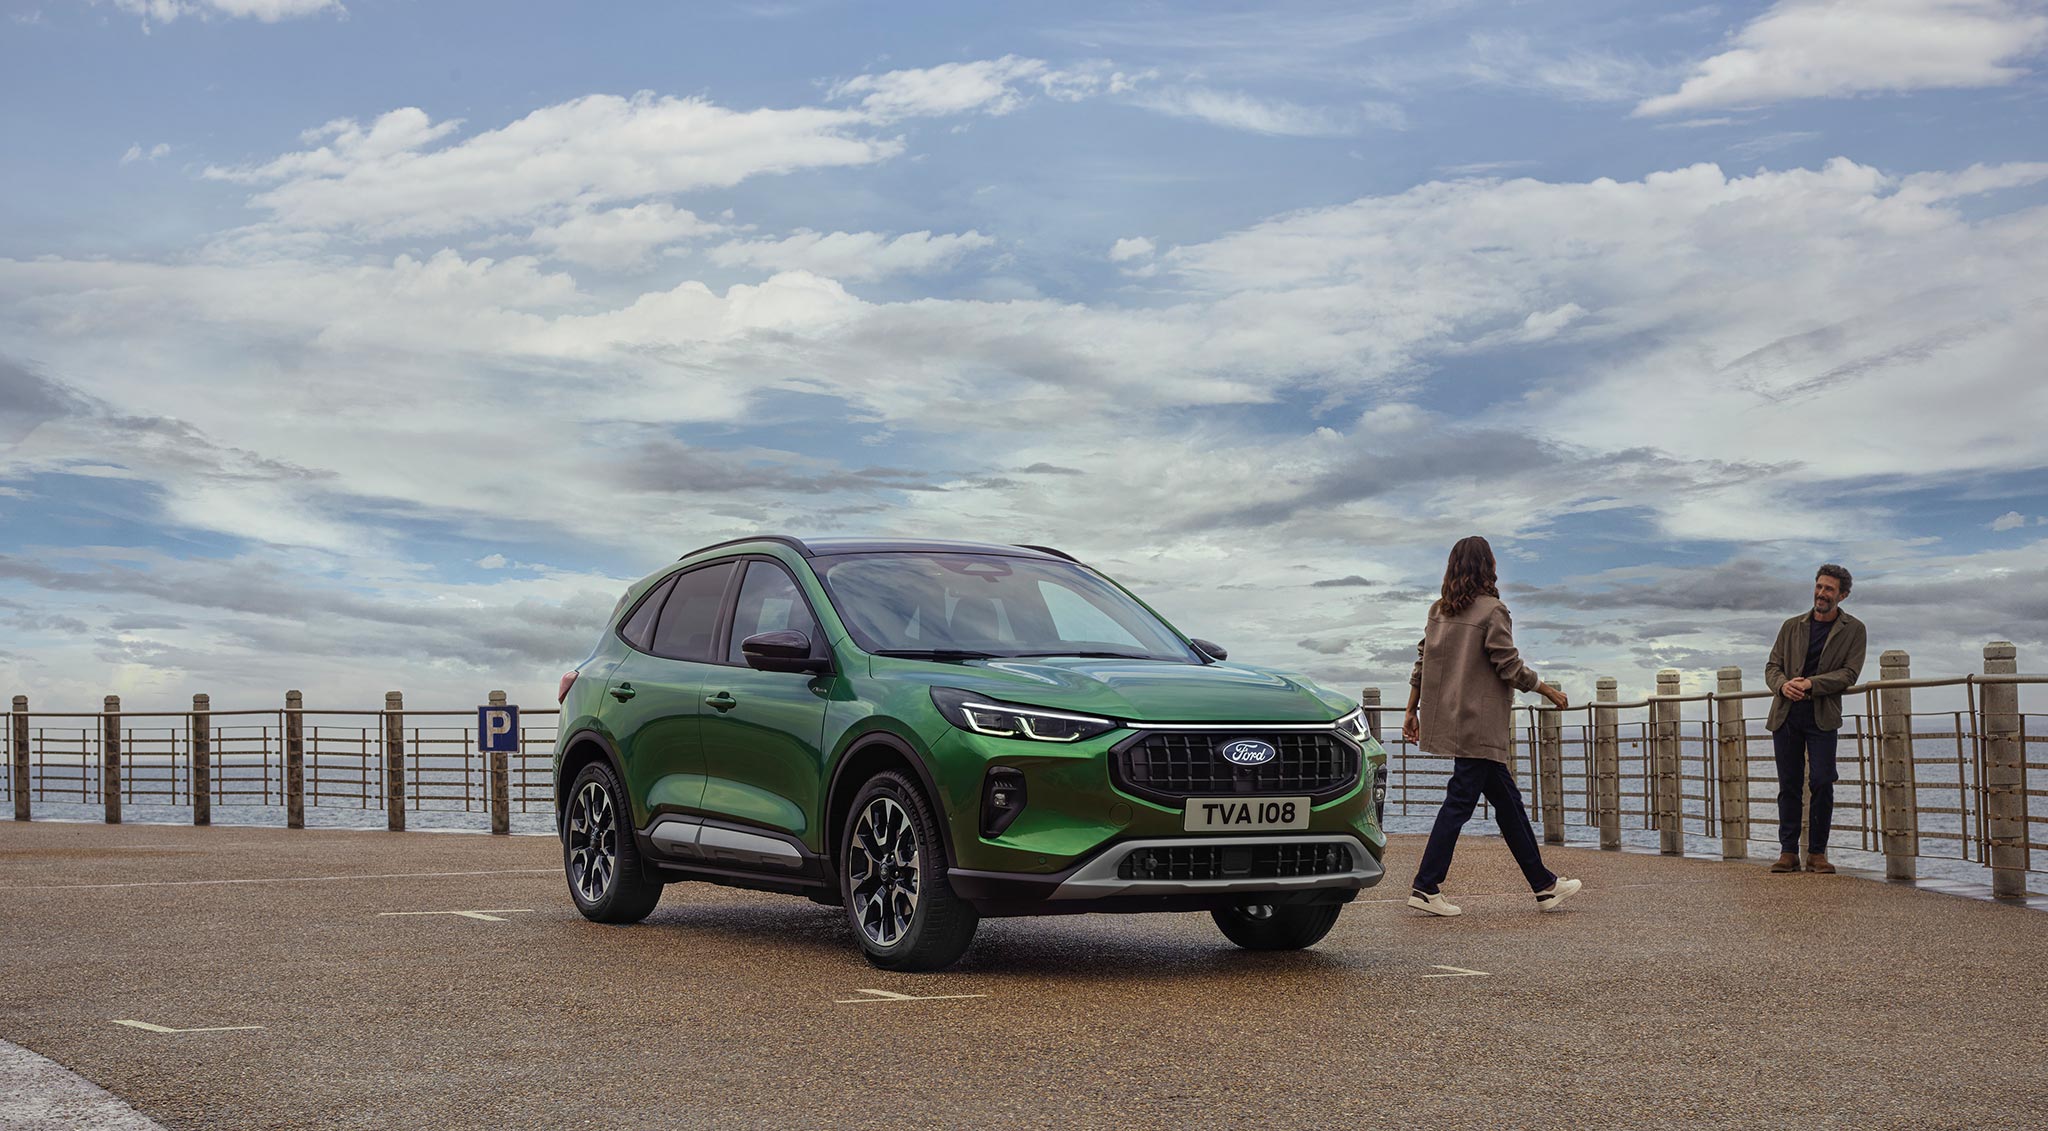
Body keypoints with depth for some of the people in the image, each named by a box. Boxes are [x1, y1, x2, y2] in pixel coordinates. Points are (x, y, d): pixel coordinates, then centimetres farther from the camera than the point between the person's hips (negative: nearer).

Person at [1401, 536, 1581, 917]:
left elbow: (1422, 663, 11)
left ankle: (1544, 885, 18)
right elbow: (1510, 667, -12)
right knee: (1460, 802, -6)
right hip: (1478, 724, -8)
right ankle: (1426, 888, -7)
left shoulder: (1439, 611, 10)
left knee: (1507, 800, 13)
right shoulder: (1491, 610, -11)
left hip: (1447, 720, 8)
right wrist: (1548, 691, 2)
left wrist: (1412, 711, 16)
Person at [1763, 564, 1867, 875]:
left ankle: (1817, 852, 1)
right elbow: (1772, 666, 11)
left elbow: (1849, 673, -4)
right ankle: (1788, 852, 8)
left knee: (1822, 783, -9)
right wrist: (1783, 685, -12)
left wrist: (1811, 683, -16)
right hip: (1785, 715, 3)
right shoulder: (1791, 627, 13)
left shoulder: (1853, 630, 5)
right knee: (1789, 785, 4)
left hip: (1822, 716, -2)